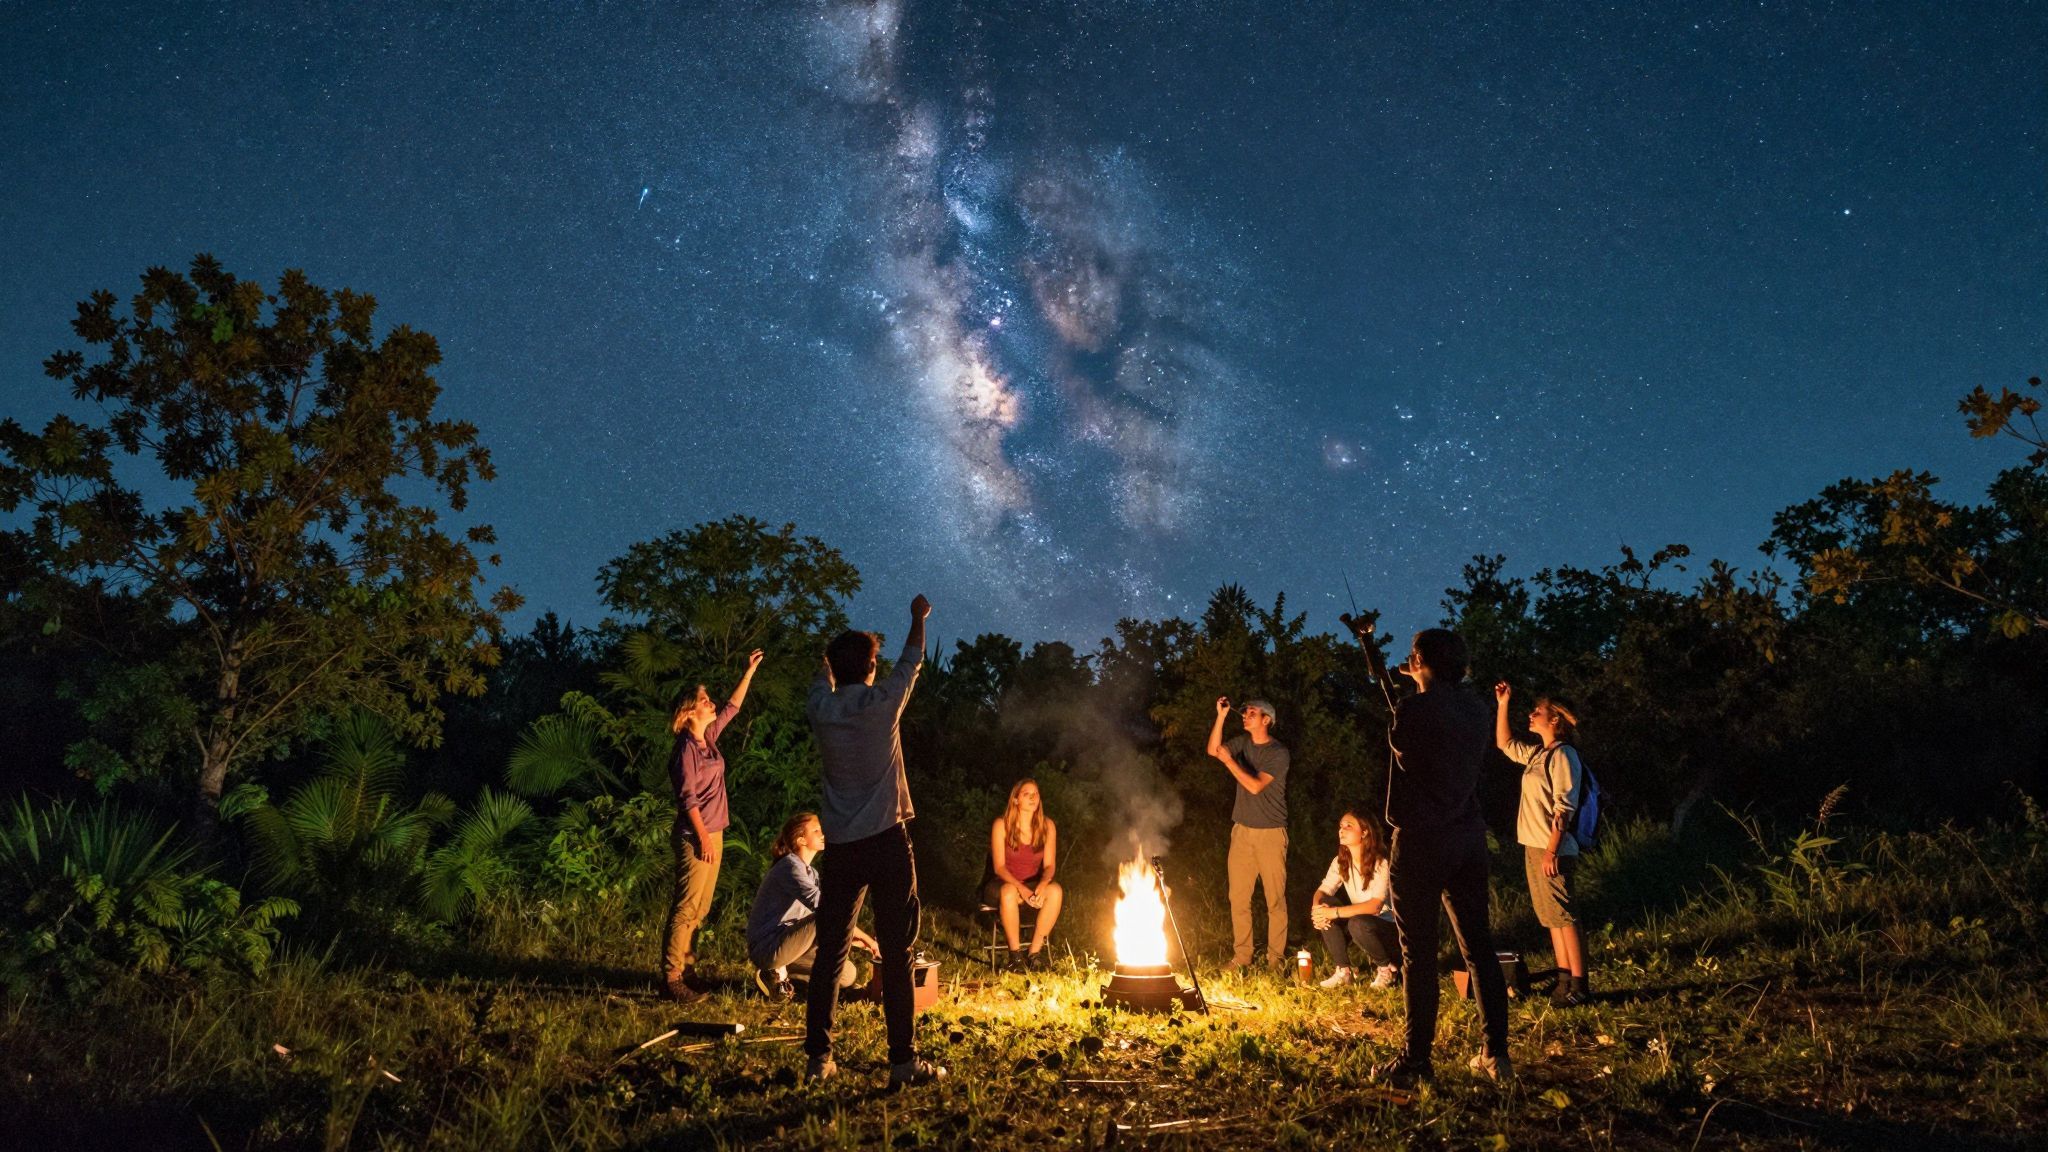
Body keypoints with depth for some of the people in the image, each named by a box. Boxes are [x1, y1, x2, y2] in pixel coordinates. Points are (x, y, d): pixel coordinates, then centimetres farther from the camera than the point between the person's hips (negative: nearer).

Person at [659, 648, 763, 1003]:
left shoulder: (708, 737, 11)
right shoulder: (686, 748, -12)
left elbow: (733, 706, 23)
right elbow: (688, 797, -16)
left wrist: (749, 671, 22)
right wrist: (703, 837, -17)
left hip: (712, 833, 9)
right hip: (695, 836, -9)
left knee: (700, 908, 12)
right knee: (686, 907, -9)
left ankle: (683, 968, 18)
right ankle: (671, 977, -8)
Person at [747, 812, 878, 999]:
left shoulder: (811, 873, 16)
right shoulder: (790, 866, -14)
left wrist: (857, 941, -1)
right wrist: (865, 937, -22)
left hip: (785, 944, 9)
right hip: (767, 947, -9)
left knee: (849, 975, 1)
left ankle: (779, 969, 9)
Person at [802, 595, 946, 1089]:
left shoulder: (821, 710, 0)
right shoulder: (882, 702, -8)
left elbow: (822, 680, 24)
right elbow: (912, 662, 11)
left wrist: (837, 654, 44)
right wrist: (919, 618, 29)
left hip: (842, 846, 4)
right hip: (886, 842, -4)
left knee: (829, 953, 10)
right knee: (896, 955, 1)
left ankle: (818, 1057, 12)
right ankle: (903, 1061, 3)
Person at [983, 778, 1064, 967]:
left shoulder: (1047, 826, 1)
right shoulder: (1001, 825, -9)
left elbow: (1049, 865, -2)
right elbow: (998, 867, -12)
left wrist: (1043, 884, -26)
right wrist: (1020, 888, -30)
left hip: (1034, 885, 3)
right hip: (1004, 883, -3)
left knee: (1055, 890, -30)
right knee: (1009, 892, -39)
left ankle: (1034, 952, -22)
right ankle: (1015, 954, -27)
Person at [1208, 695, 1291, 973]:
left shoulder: (1279, 753, -9)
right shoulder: (1243, 742, 10)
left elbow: (1255, 785, -17)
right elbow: (1213, 750, 5)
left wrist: (1228, 760, -13)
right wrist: (1221, 716, -3)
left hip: (1271, 834, -5)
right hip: (1242, 831, 5)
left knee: (1275, 898, -1)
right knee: (1238, 897, 3)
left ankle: (1276, 958, 5)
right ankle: (1241, 956, 10)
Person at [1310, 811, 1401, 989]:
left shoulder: (1381, 863, -20)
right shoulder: (1341, 862, -1)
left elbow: (1375, 905, -29)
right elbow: (1322, 891, -4)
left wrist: (1335, 912, -35)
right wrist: (1316, 907, -29)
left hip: (1388, 927, -6)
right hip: (1360, 919, 6)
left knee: (1358, 924, -37)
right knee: (1324, 904, -18)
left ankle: (1386, 967, -6)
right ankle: (1343, 971, -11)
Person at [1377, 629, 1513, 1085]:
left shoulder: (1413, 710, -15)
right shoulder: (1475, 707, 4)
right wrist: (1424, 684, 23)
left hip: (1421, 839, -6)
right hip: (1469, 837, 6)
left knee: (1418, 951, 1)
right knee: (1478, 945, 12)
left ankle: (1416, 1059, 6)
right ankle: (1497, 1053, 15)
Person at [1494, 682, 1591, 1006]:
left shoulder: (1562, 755, -11)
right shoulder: (1537, 753, 14)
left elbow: (1564, 807, -17)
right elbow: (1504, 743, 30)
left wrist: (1552, 851, -21)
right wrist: (1502, 705, 21)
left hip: (1552, 849, -9)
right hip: (1533, 846, 9)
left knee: (1562, 915, -8)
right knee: (1550, 916, 11)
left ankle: (1578, 985, -5)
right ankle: (1564, 979, 16)